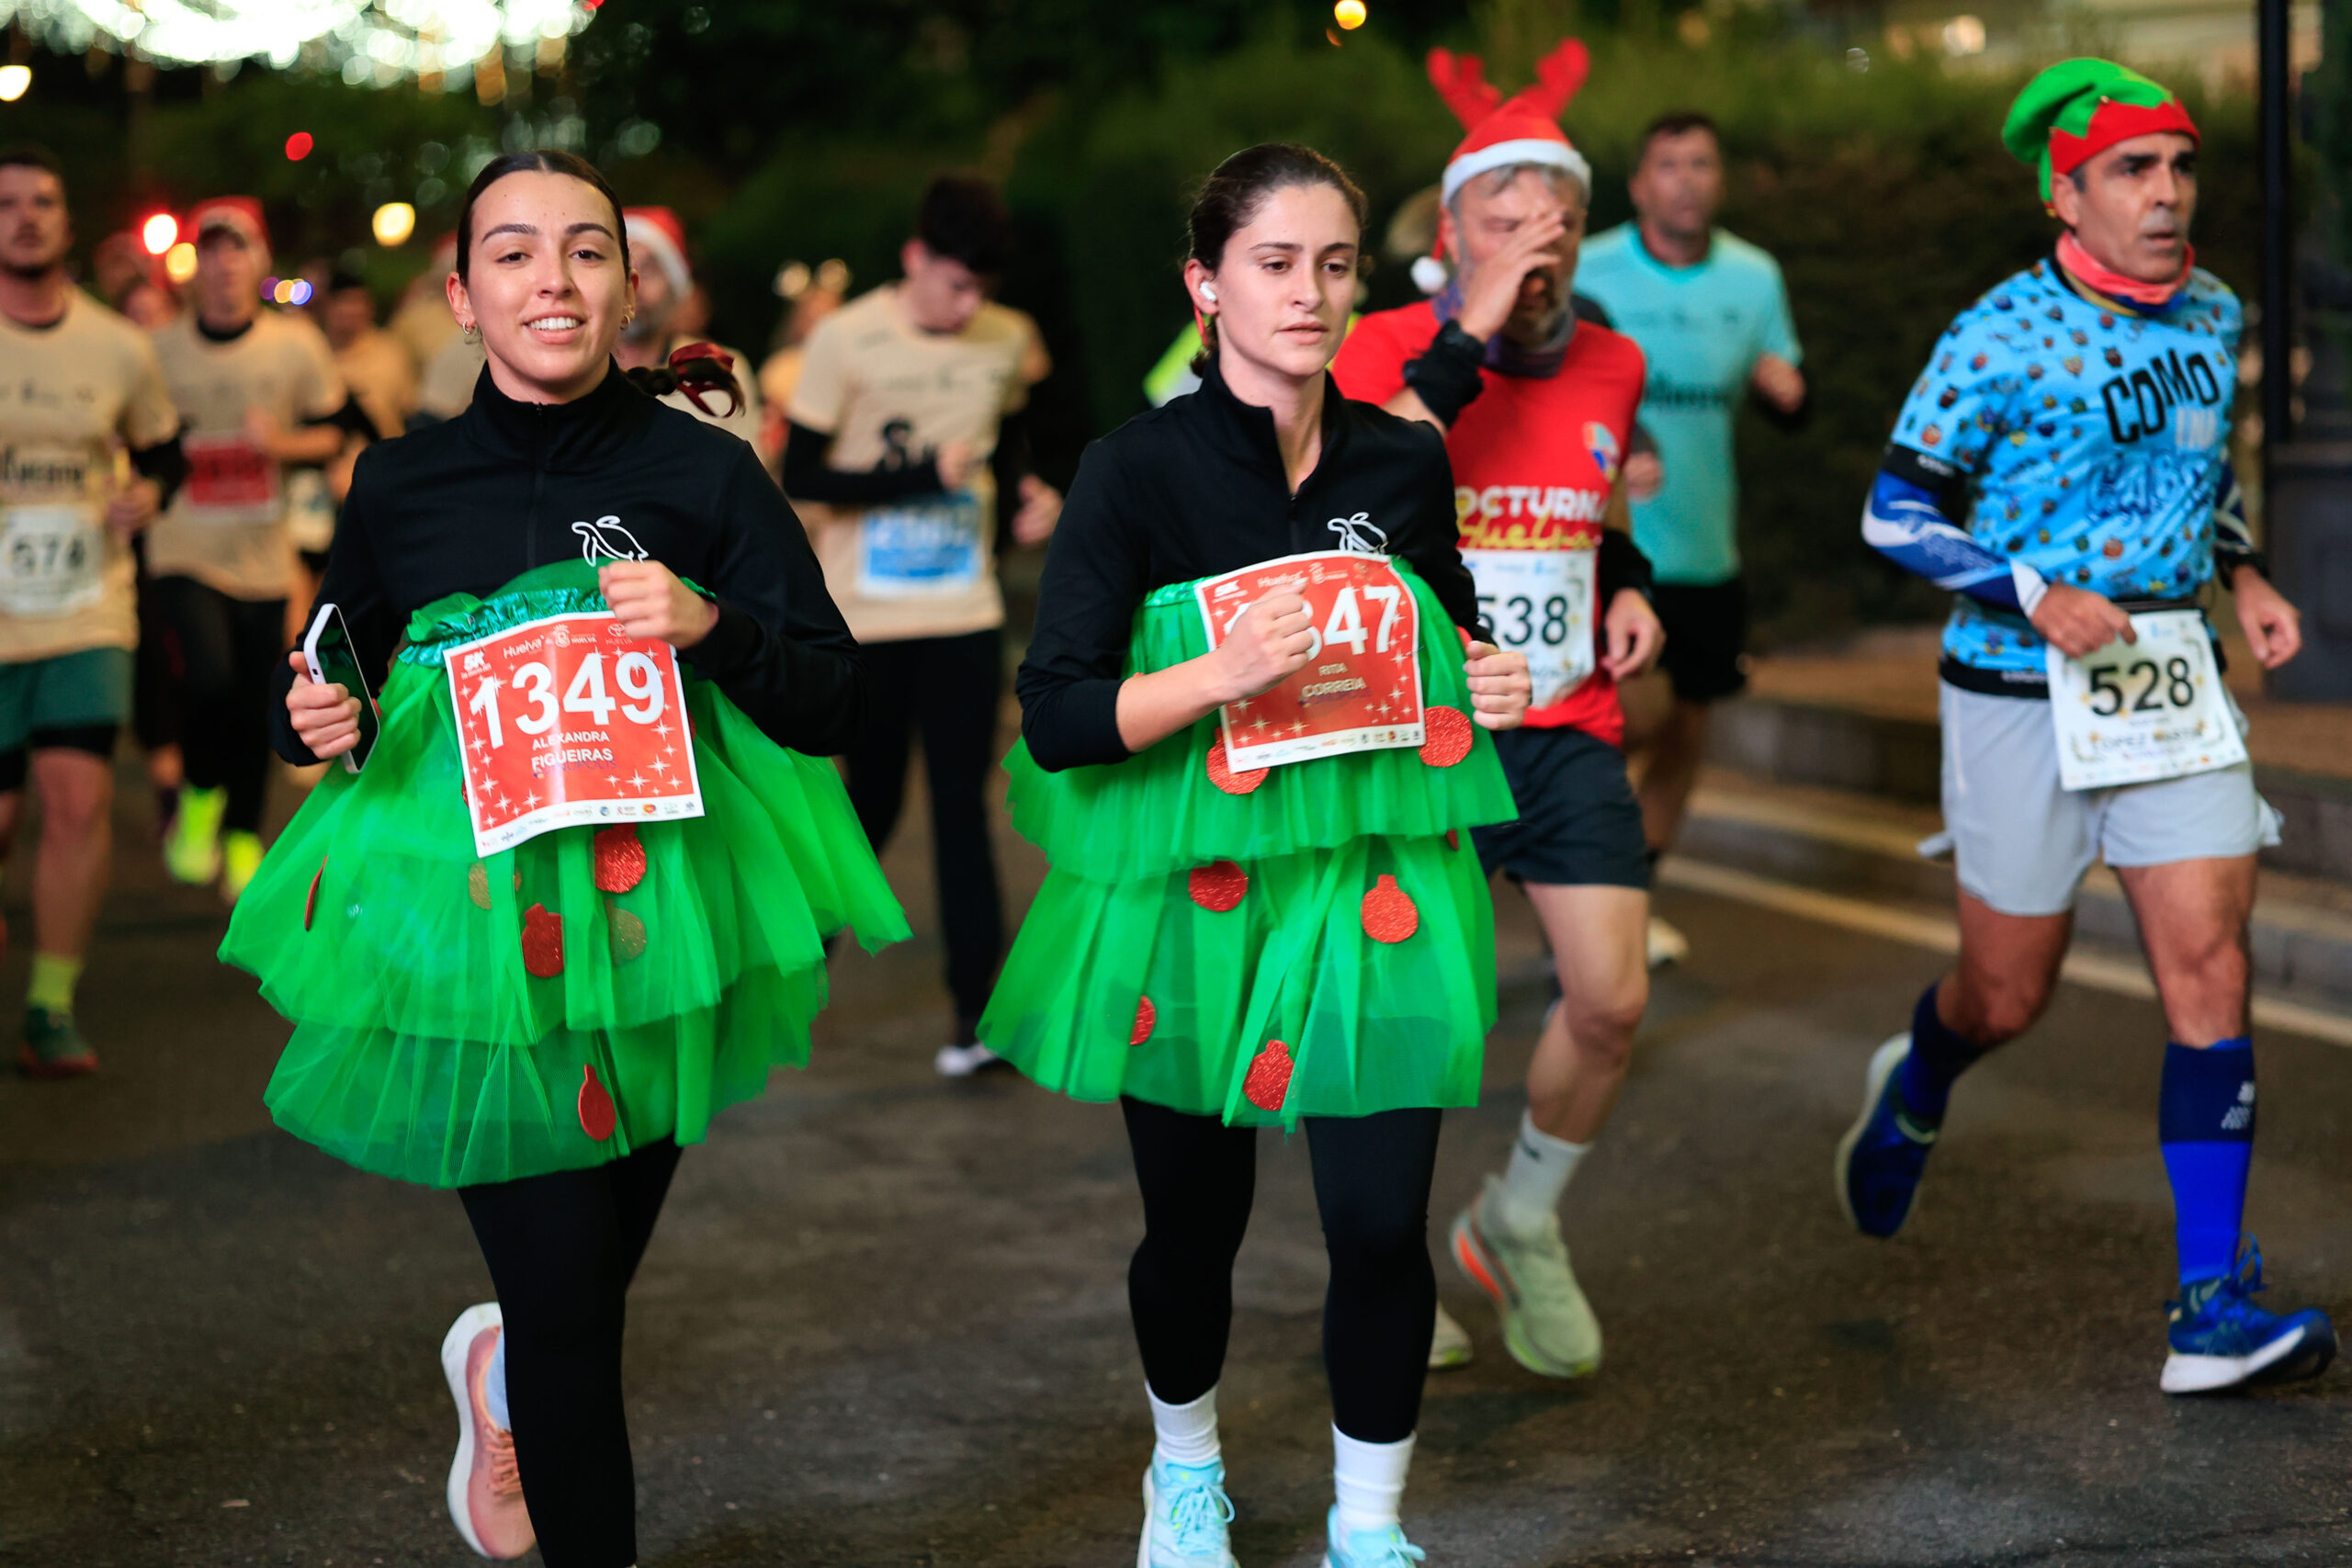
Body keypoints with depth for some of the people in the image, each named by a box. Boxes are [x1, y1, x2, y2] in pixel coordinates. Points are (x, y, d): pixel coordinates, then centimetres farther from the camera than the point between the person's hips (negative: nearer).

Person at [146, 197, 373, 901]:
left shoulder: (296, 346, 1)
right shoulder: (161, 349, 0)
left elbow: (337, 432, 7)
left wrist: (283, 443, -10)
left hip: (264, 555, 2)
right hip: (184, 550, -2)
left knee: (255, 706, 6)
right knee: (211, 676, -22)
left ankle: (243, 840, 25)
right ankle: (198, 801, 5)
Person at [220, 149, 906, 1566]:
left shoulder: (702, 473, -3)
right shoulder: (400, 488, 2)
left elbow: (836, 705, -4)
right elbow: (337, 683, 16)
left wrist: (714, 626, -21)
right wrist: (320, 723, -7)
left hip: (654, 911, 1)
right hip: (470, 928, 0)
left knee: (597, 1267, 15)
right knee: (567, 1300, -4)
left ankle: (506, 1369, 51)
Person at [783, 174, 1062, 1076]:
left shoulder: (1007, 341, 2)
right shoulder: (846, 340, -9)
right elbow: (801, 477, -10)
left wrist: (1031, 490, 0)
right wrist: (925, 474, -19)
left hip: (966, 611, 2)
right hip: (867, 618, -2)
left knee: (962, 807, -1)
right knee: (873, 801, 9)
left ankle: (980, 1006, 0)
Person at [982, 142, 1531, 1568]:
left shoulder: (1407, 461, 3)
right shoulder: (1141, 469, -9)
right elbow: (1059, 718, -15)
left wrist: (1486, 690, -1)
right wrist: (1223, 675, -28)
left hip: (1378, 884, 2)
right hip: (1191, 898, -2)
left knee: (1383, 1223, -3)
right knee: (1194, 1222, 11)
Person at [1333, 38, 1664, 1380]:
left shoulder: (1610, 367, 6)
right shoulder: (1388, 349, -8)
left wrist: (1627, 586, 6)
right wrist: (1467, 340, -28)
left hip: (1569, 730, 4)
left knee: (1612, 1000, -7)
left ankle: (1521, 1228, 20)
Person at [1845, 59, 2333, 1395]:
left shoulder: (2212, 315, 6)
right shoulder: (2002, 338, -12)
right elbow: (1898, 510, -9)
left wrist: (2244, 572, 6)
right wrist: (2035, 598, -21)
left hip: (2173, 685, 4)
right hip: (2022, 695, -4)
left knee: (2211, 974, -8)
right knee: (2007, 998, 7)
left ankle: (2214, 1310, -6)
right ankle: (1912, 1096, 45)